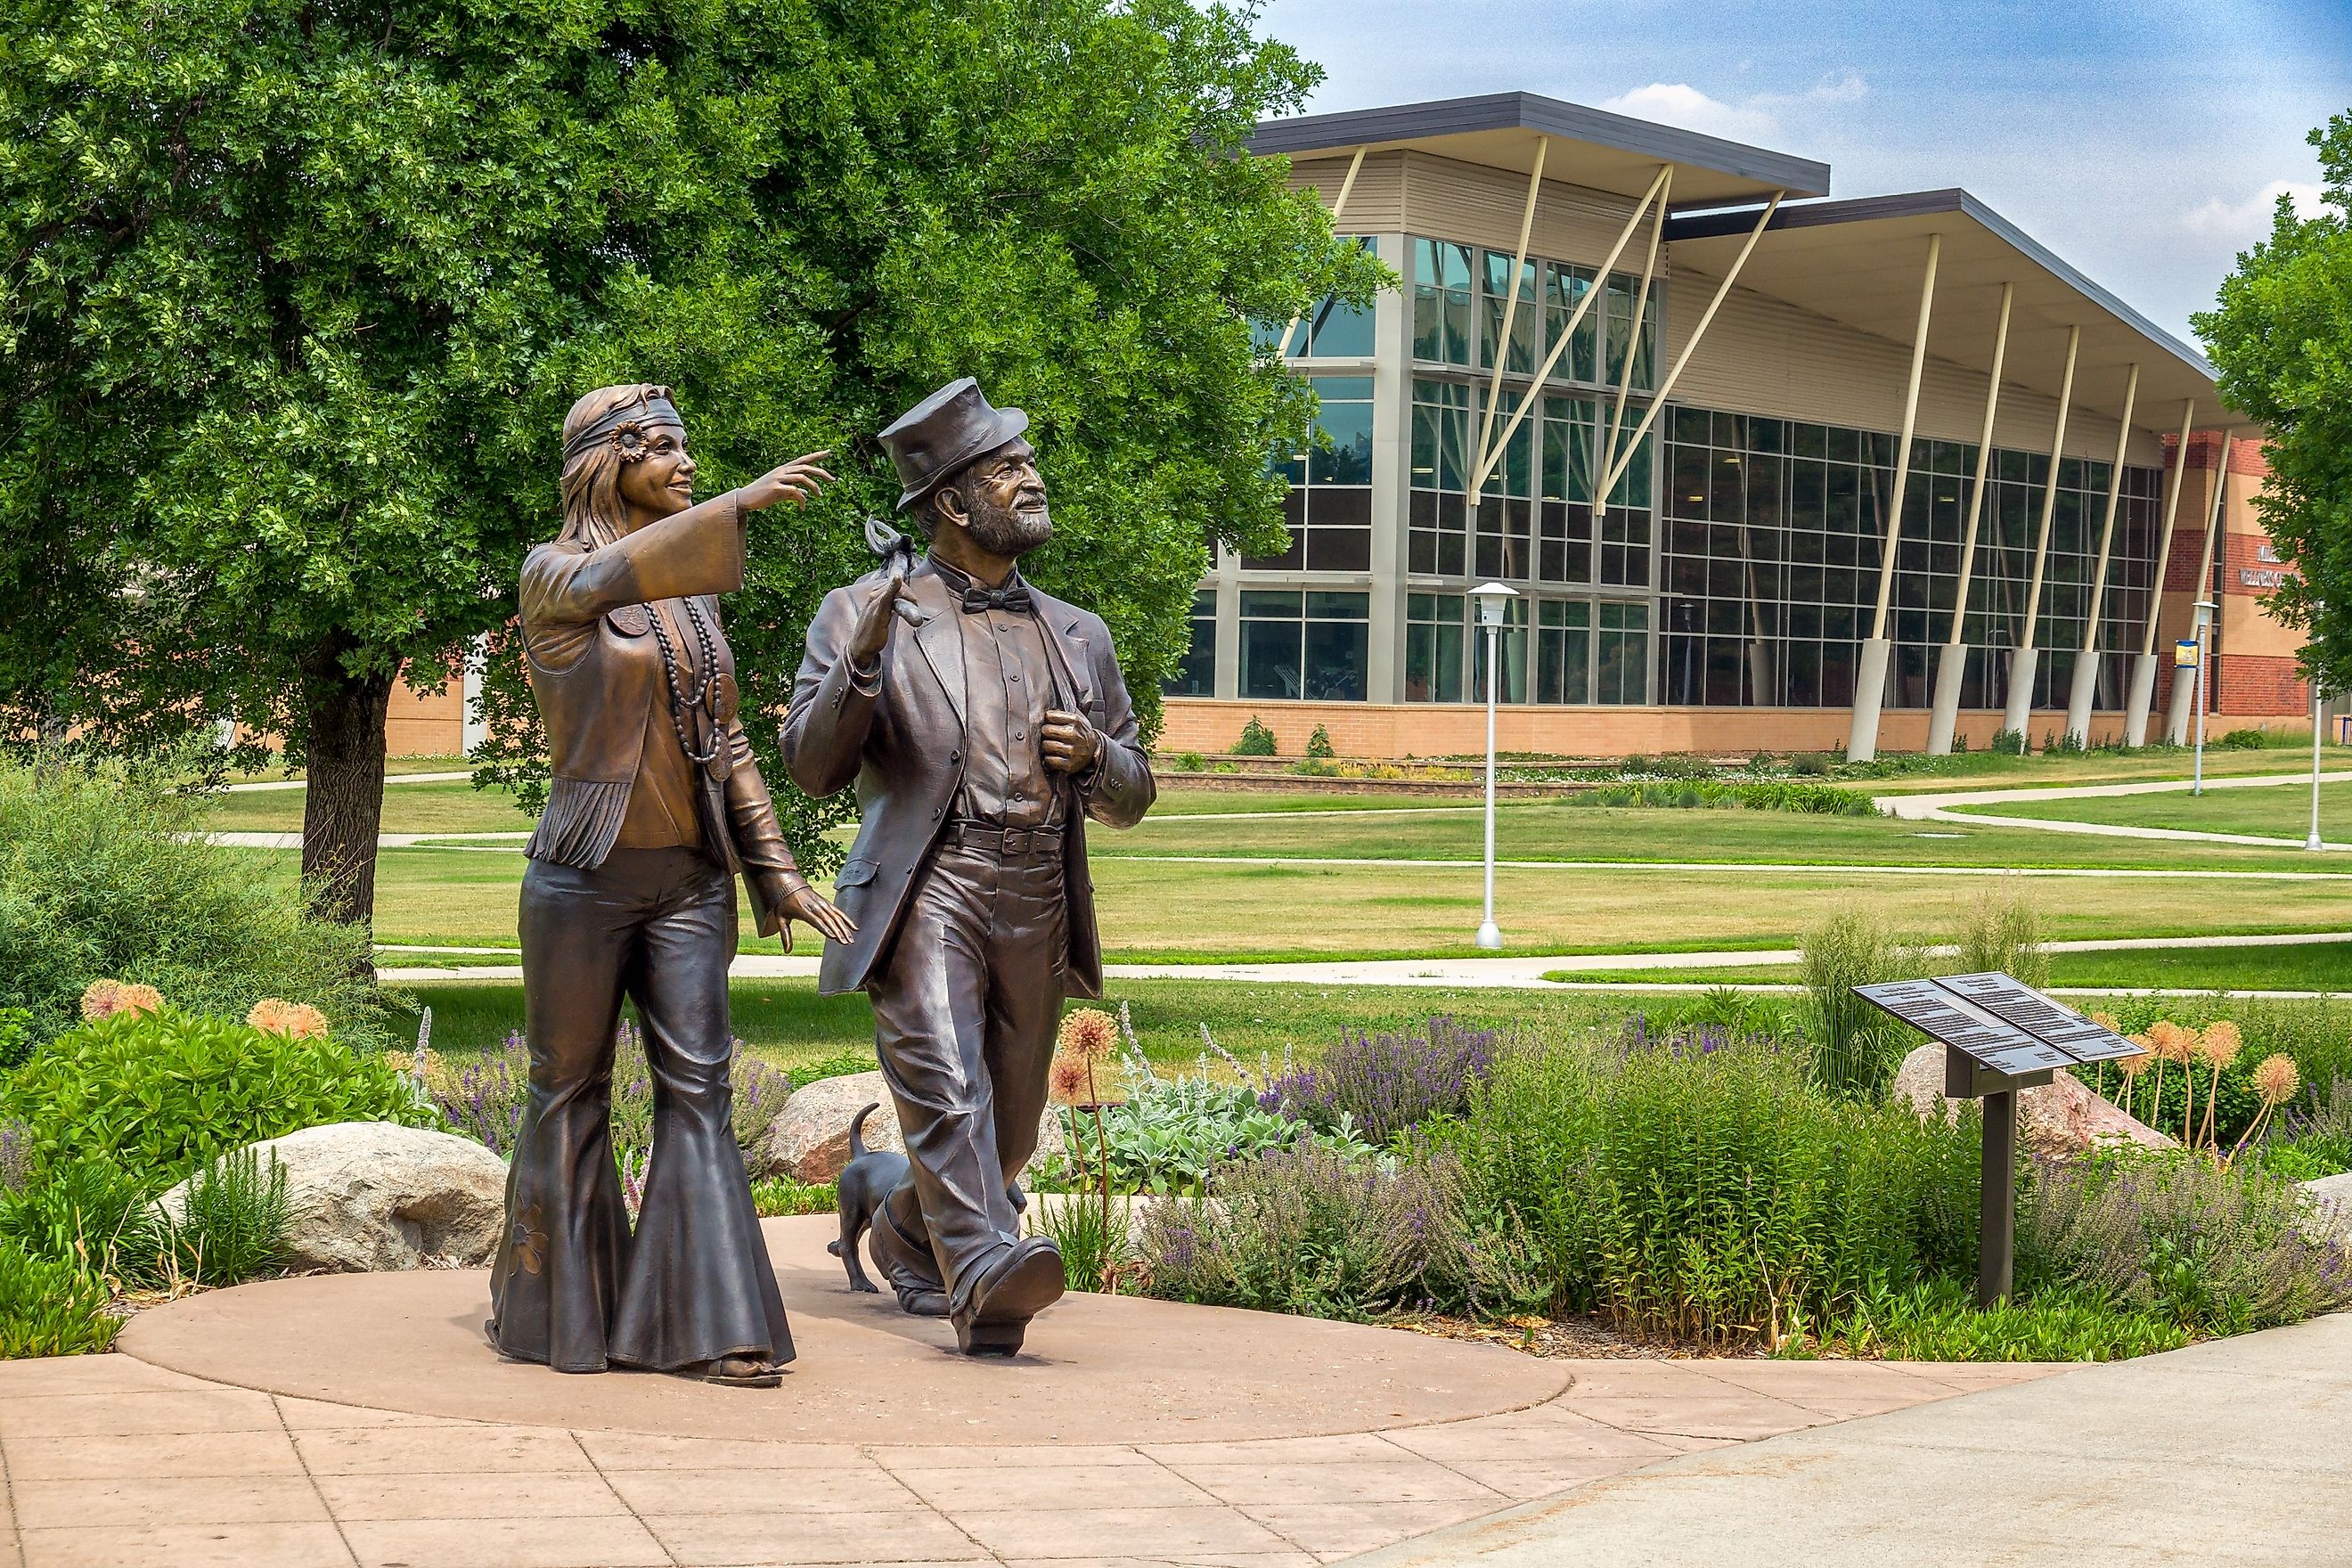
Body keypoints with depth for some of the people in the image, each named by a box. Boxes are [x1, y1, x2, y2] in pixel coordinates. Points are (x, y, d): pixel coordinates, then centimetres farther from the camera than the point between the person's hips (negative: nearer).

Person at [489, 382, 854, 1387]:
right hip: (586, 875, -4)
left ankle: (702, 1329, -5)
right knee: (570, 1091, 5)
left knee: (697, 1089, -4)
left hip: (692, 878, 4)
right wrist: (743, 504, -39)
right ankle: (551, 1309, 20)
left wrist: (774, 869, 8)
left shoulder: (697, 595, 14)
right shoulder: (554, 577, -2)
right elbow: (619, 575, -26)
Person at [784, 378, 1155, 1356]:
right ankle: (985, 1267, -35)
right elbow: (811, 768, -2)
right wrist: (863, 661, -17)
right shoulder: (860, 615, 6)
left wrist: (1097, 755, -3)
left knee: (1008, 1127, 13)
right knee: (945, 1088, -25)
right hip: (926, 892, -5)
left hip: (1038, 906, 5)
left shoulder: (1078, 637, 18)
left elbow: (1130, 801, 21)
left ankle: (906, 1238, 37)